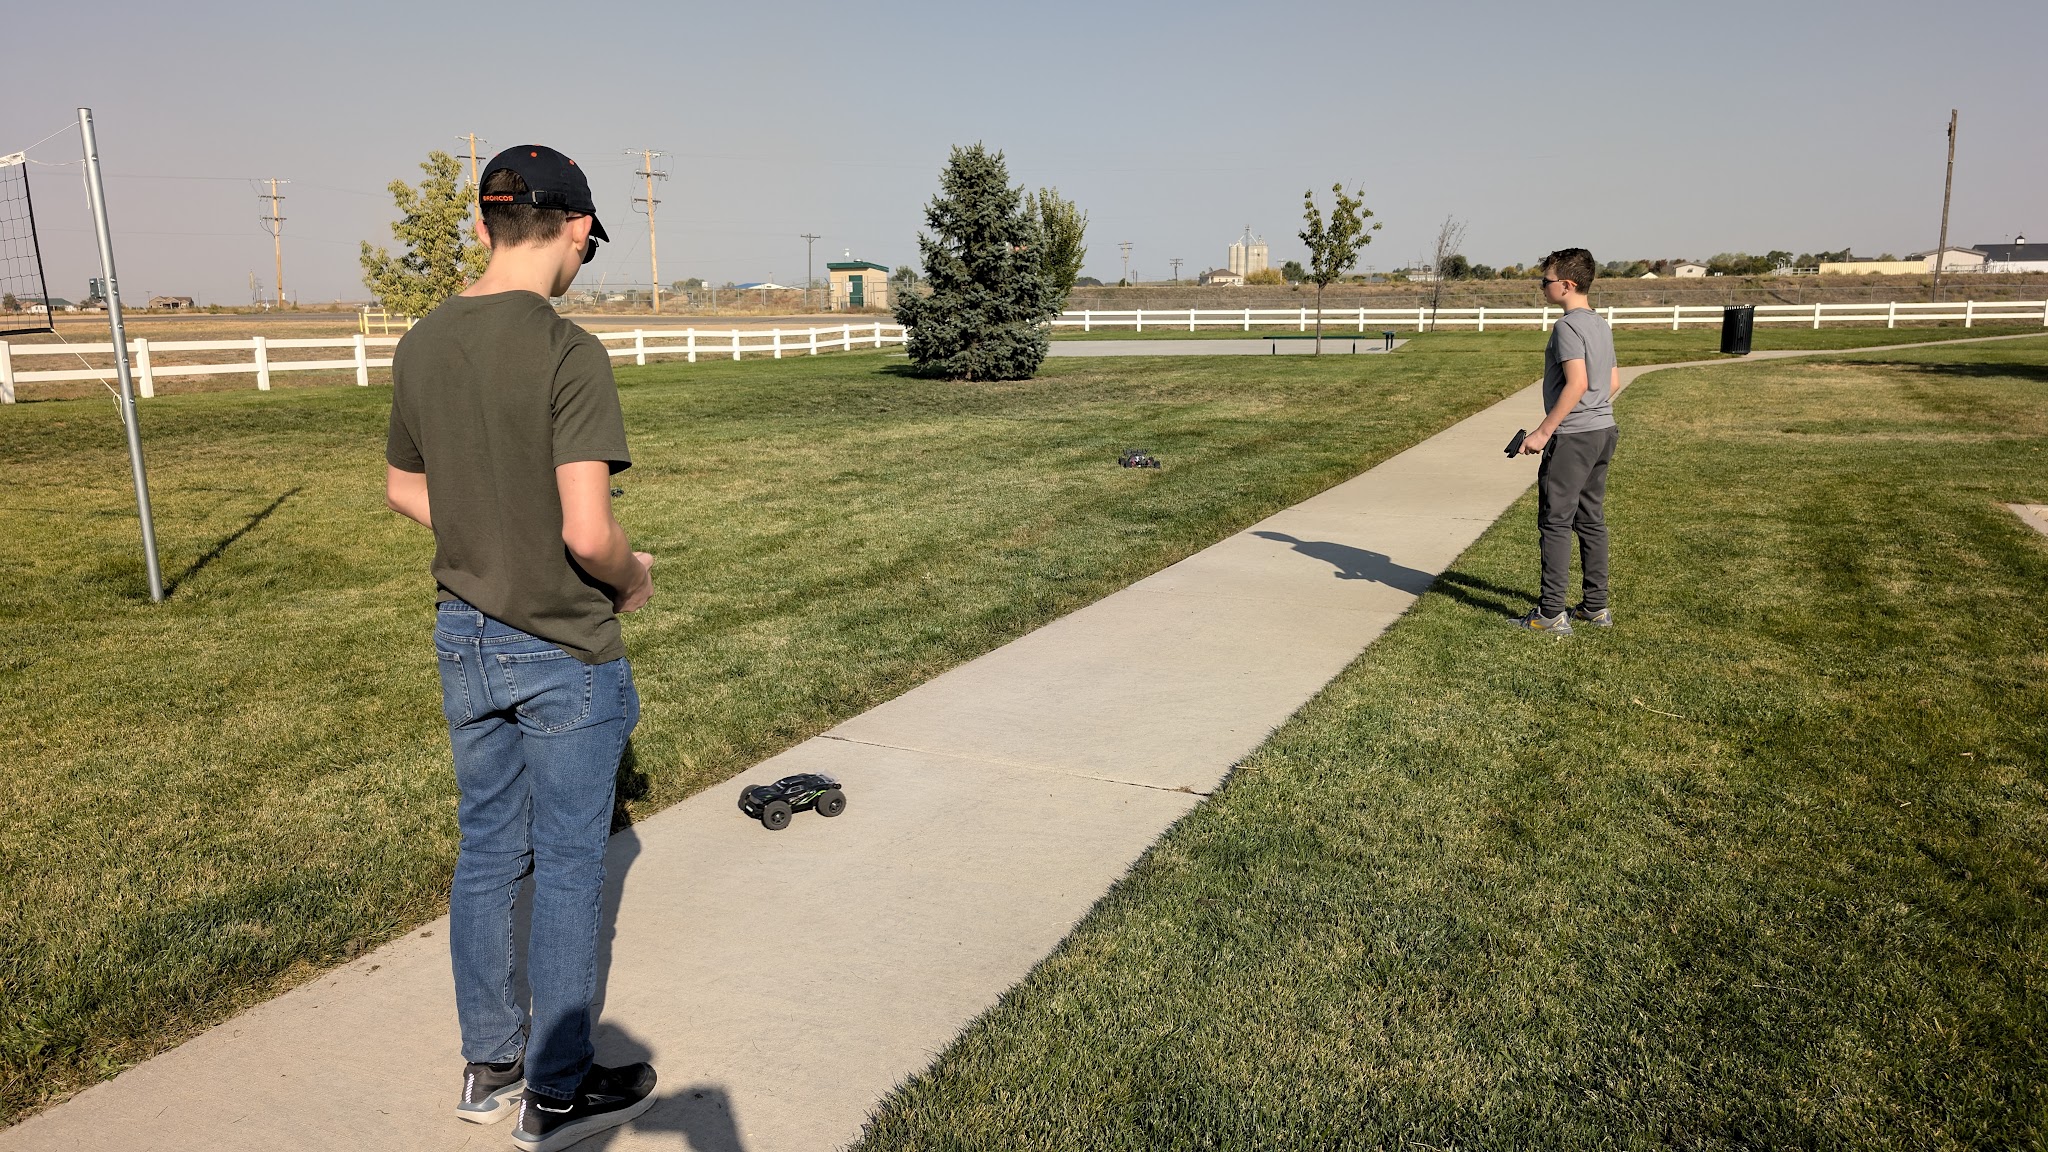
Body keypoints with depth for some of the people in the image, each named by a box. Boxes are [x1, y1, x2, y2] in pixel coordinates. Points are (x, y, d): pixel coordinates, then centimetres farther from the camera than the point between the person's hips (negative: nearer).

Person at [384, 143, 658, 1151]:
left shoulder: (421, 345, 2)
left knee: (487, 855, 18)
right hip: (567, 653, -6)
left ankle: (489, 1065, 34)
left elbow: (404, 488, 13)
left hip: (465, 640, 7)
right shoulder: (569, 354, -21)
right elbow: (588, 530, -26)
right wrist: (632, 577, -6)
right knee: (569, 870, 8)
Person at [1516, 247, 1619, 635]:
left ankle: (1552, 614, -2)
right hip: (1604, 431, 9)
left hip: (1572, 437, -9)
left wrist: (1543, 432, -21)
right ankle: (1596, 607, 20)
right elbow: (1614, 382, 18)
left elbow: (1577, 383, -23)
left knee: (1555, 522, -4)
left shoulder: (1568, 326, -14)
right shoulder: (1601, 325, 14)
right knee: (1591, 520, 14)